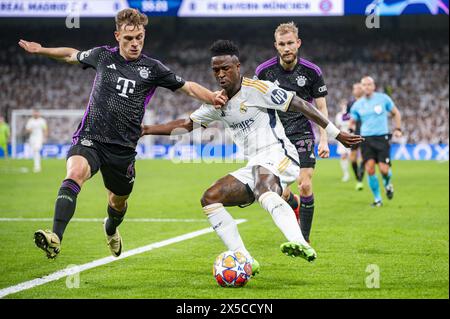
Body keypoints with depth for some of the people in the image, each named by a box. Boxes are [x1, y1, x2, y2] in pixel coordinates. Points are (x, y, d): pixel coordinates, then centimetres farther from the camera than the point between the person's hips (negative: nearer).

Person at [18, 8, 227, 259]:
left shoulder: (152, 68, 1)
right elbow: (72, 55, 24)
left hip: (123, 148, 2)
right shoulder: (103, 56, 4)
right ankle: (55, 239, -44)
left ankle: (111, 230, 58)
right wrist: (40, 50, 24)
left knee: (118, 202, 20)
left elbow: (189, 87, 4)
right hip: (90, 139, -1)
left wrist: (213, 98, -12)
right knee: (75, 175, -32)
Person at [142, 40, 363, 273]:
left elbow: (300, 105, -6)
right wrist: (147, 130, 15)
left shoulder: (256, 88, -7)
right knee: (210, 199, -1)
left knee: (262, 189, -40)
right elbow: (187, 124, 24)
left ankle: (300, 244, -63)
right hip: (255, 168, 8)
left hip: (279, 155, -8)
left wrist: (336, 134, -7)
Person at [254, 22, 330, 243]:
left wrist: (324, 140, -6)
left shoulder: (312, 71, -5)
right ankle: (295, 204, 33)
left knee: (305, 186, -13)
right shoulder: (264, 71, -5)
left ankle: (304, 239, -1)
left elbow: (321, 108, 2)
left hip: (303, 135, -1)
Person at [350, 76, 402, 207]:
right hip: (366, 138, 1)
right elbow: (352, 122, 16)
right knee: (369, 169, -12)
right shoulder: (357, 105, 5)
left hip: (382, 137, -1)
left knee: (384, 169, -12)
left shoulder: (383, 98, 1)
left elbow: (396, 113, 13)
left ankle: (387, 184, 26)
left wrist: (397, 129, 2)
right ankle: (377, 199, 3)